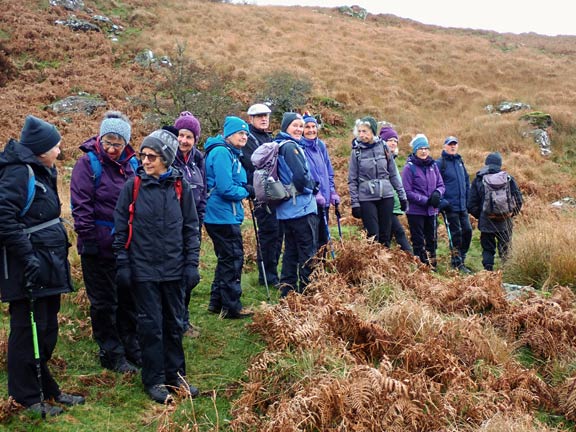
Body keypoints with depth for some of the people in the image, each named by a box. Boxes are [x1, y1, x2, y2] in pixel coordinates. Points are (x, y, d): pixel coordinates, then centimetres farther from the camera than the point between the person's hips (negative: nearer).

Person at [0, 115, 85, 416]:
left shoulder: (40, 172, 15)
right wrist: (27, 255, -25)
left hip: (46, 266, 10)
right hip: (29, 268, -10)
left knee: (46, 330, 17)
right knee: (28, 330, 1)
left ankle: (45, 388, 30)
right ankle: (27, 396, 14)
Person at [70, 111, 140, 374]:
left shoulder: (130, 164, 6)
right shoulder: (89, 163, -11)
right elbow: (81, 206, -13)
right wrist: (89, 238, -16)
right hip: (99, 246, -5)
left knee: (129, 298, 15)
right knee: (104, 302, 7)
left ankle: (131, 347, 29)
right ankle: (111, 354, 19)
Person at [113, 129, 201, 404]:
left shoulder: (180, 186, 0)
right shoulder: (134, 185, -4)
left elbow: (191, 227, 5)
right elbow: (121, 227, -1)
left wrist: (192, 263, 1)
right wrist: (122, 264, -5)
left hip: (174, 268, 2)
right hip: (143, 269, -2)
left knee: (174, 323, 12)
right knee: (151, 325, 4)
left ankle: (175, 374, 27)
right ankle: (154, 380, 16)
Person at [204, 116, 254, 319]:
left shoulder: (231, 153, 16)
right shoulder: (222, 152, -16)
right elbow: (225, 188, -23)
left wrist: (245, 188, 3)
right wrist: (246, 192, -8)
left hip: (228, 216, 10)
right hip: (223, 216, -10)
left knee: (227, 259, 17)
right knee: (233, 260, -3)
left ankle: (217, 302, 26)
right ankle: (232, 307, 6)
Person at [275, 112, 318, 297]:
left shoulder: (277, 146, 13)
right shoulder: (291, 147, -15)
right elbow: (301, 177, -22)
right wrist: (313, 186, -2)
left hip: (285, 210, 9)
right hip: (301, 207, -9)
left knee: (291, 251, 15)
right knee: (308, 253, -2)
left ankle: (287, 291, 19)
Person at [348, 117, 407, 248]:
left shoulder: (383, 147, 3)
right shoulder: (356, 152, -1)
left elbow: (394, 174, 8)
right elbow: (352, 180, 0)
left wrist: (402, 195, 7)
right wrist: (354, 203, -5)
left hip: (386, 196, 2)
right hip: (366, 198, -2)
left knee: (386, 234, 7)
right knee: (373, 236, -6)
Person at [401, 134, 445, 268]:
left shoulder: (433, 165, 5)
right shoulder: (409, 167, -10)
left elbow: (441, 185, 9)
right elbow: (408, 192, -12)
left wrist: (437, 193, -14)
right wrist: (425, 200, -17)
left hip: (432, 211, 5)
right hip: (415, 211, -5)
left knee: (432, 240, 14)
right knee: (418, 242, 4)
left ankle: (432, 266, 26)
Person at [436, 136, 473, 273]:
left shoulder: (460, 161, 14)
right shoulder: (440, 163, -8)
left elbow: (466, 181, 20)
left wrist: (467, 199, 14)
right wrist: (441, 202, -18)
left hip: (462, 205, 7)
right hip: (450, 206, -7)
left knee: (467, 231, 7)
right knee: (456, 234, -2)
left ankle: (461, 258, 23)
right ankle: (457, 263, 9)